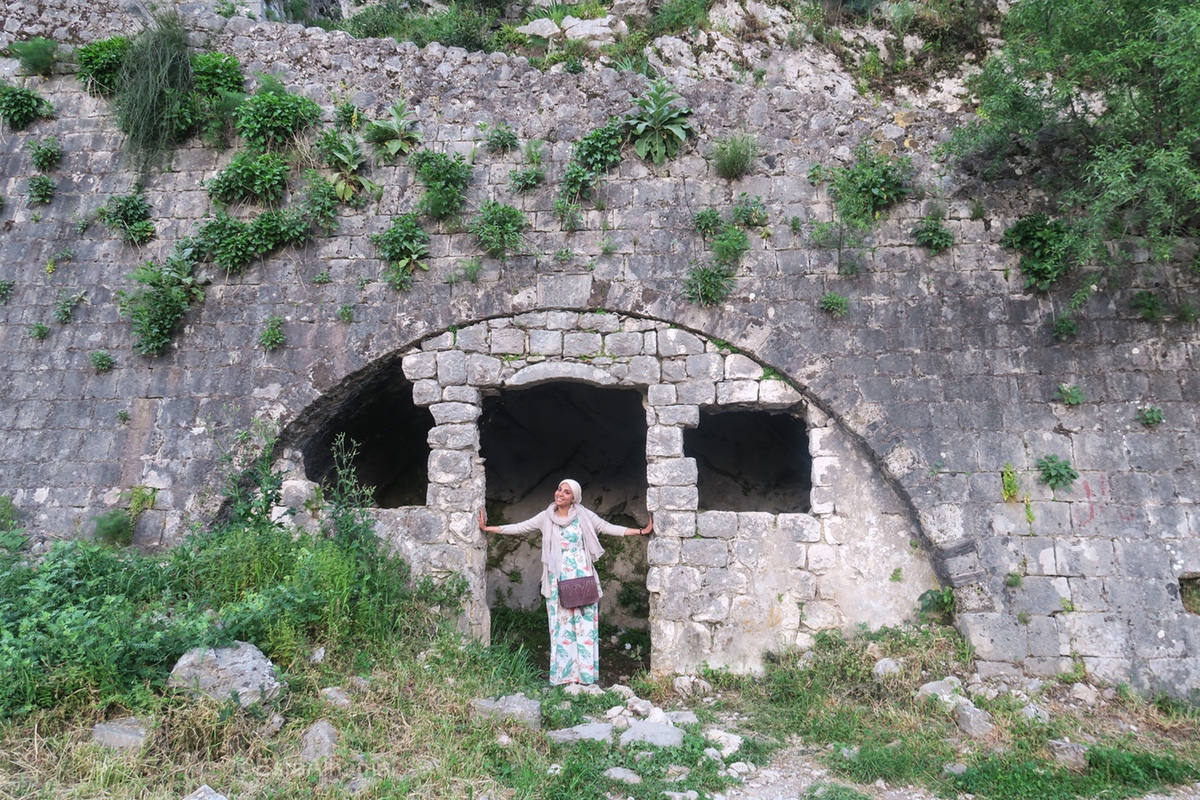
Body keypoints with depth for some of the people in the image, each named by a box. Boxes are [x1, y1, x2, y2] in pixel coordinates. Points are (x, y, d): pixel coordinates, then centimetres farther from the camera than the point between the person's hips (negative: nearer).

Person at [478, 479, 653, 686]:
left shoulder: (584, 516, -1)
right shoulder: (546, 517, 3)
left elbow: (610, 528, -1)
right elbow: (519, 527, 6)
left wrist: (642, 531, -7)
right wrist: (487, 528, 3)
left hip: (582, 577, -1)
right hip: (558, 580, 1)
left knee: (585, 625, 2)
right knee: (561, 625, 5)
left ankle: (586, 674, 11)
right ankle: (563, 675, 14)